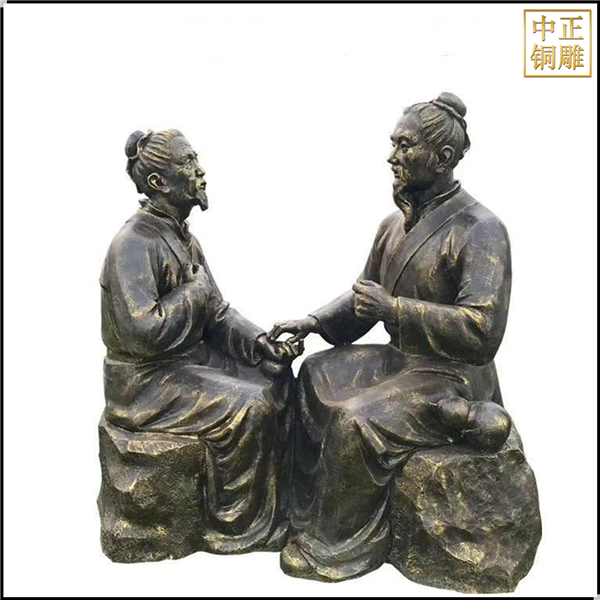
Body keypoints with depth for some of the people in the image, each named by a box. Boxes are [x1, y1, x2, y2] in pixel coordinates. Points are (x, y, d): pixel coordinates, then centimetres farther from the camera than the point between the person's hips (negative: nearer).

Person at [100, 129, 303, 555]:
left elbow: (216, 312, 6)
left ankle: (280, 498, 15)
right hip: (147, 380, -9)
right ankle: (239, 528, 1)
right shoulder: (134, 244, -21)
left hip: (192, 356, 9)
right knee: (245, 408, -21)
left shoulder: (181, 234, 6)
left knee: (277, 380, 2)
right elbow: (145, 332, -31)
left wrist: (262, 342, -9)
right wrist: (194, 290, -17)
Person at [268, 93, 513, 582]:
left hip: (454, 374, -8)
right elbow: (364, 297, 15)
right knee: (317, 375, 2)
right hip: (403, 358, 8)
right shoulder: (396, 223, 6)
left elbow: (482, 330, -27)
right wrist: (314, 322, -1)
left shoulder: (480, 229, -18)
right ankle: (313, 513, 12)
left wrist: (393, 308, -28)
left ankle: (342, 546, 2)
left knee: (356, 422, -24)